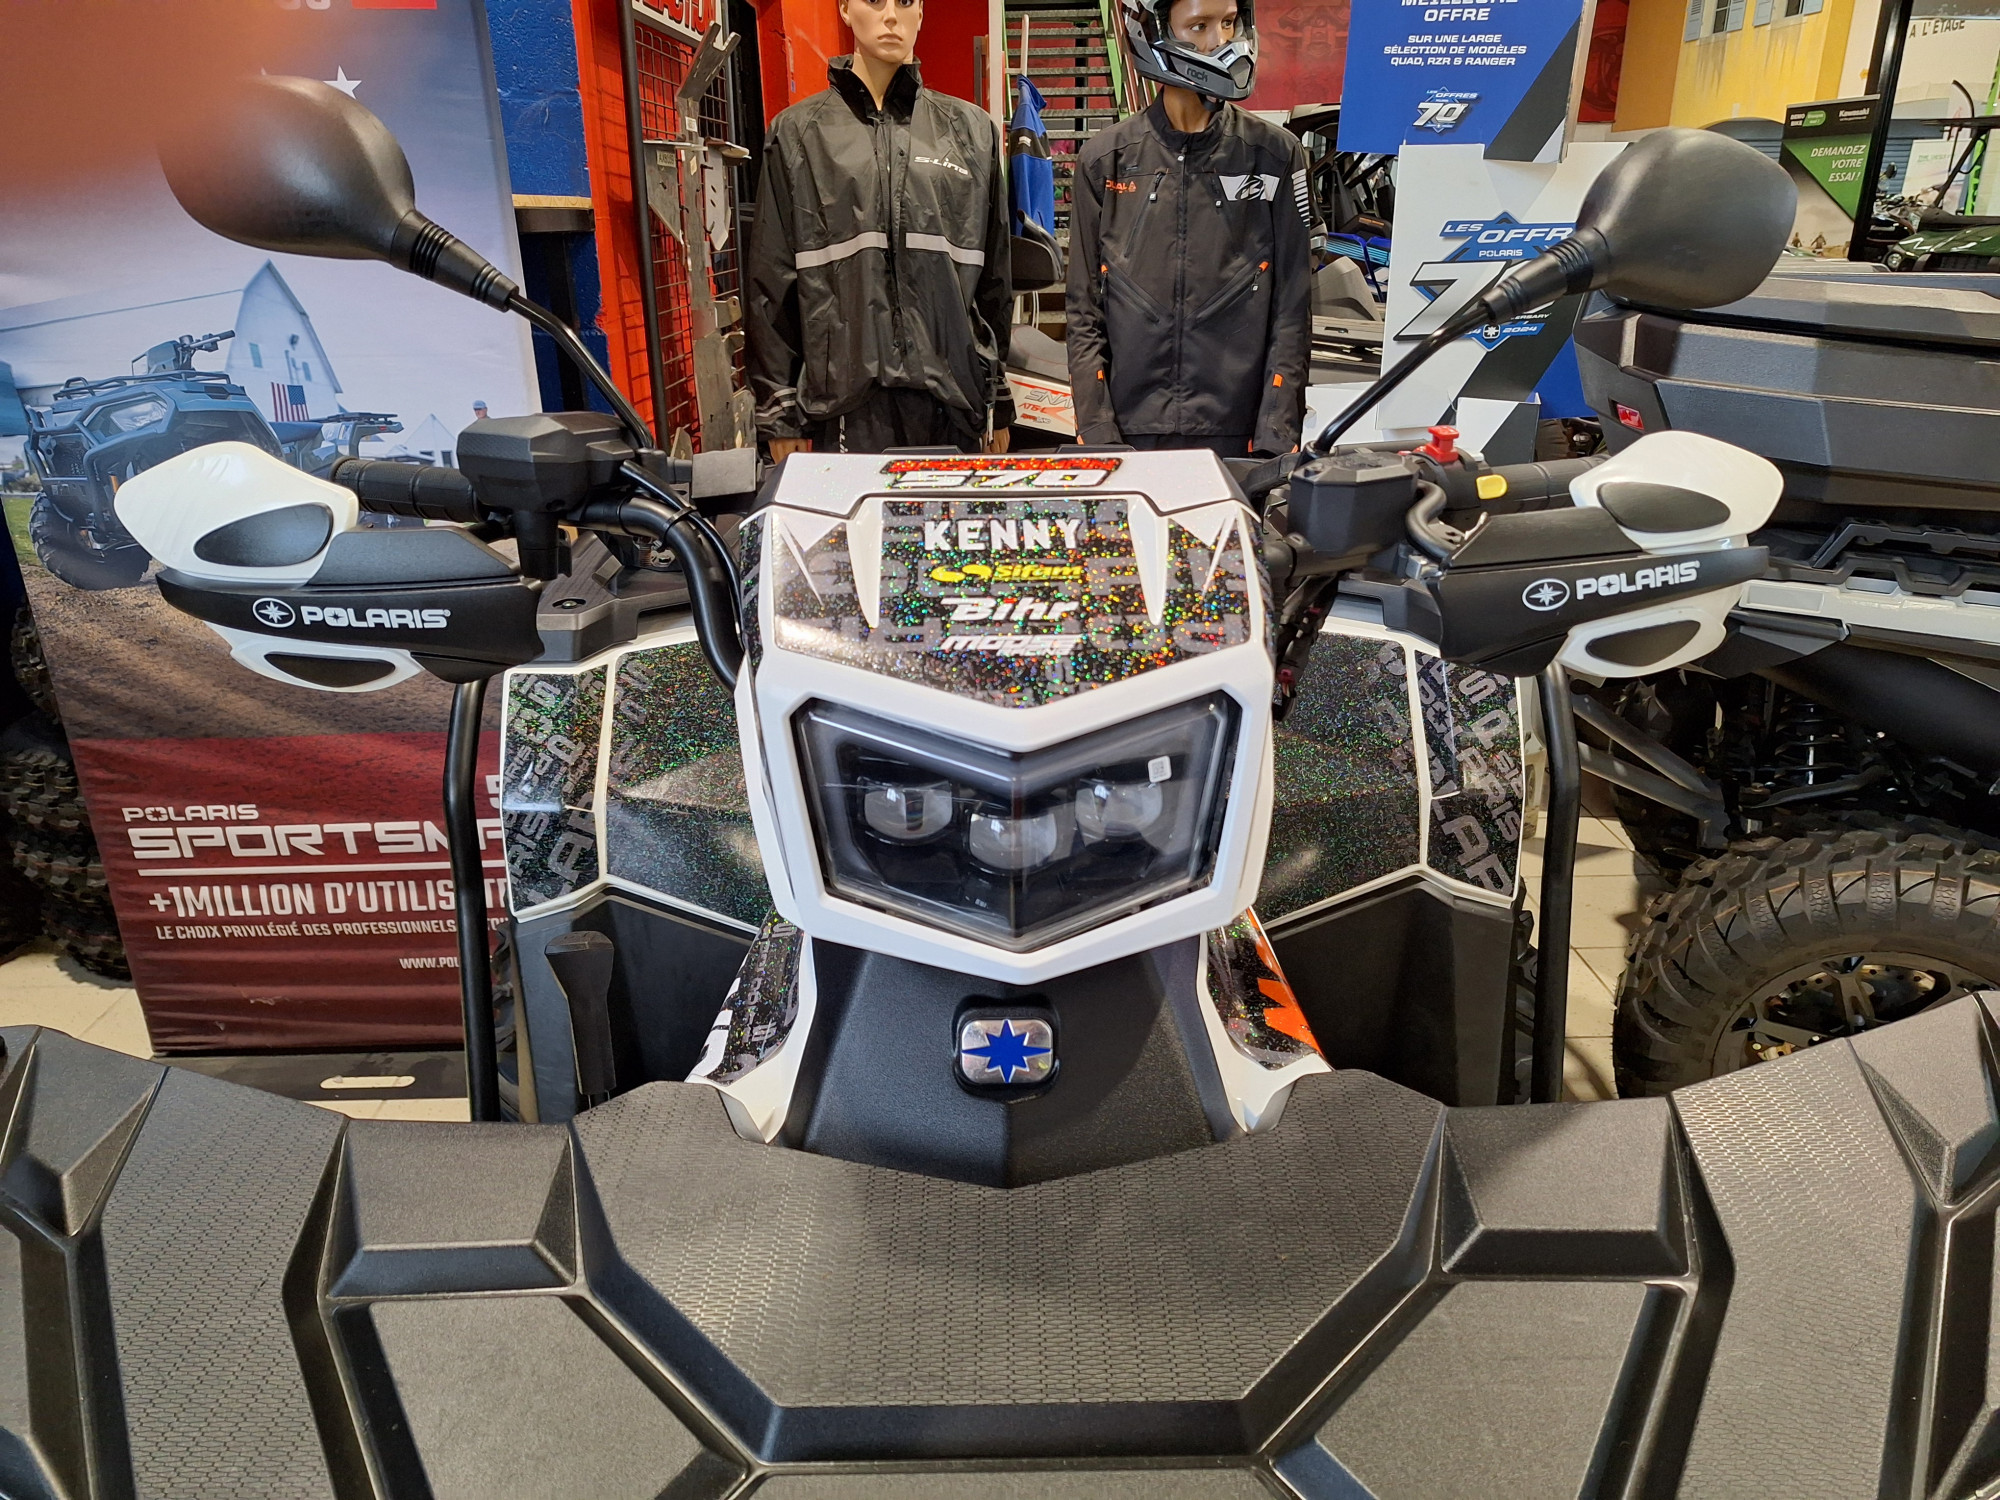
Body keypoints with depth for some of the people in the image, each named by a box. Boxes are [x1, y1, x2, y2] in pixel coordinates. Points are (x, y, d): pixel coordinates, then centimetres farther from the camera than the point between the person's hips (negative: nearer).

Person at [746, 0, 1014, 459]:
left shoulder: (972, 130, 12)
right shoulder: (798, 134, 8)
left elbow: (993, 275, 14)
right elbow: (772, 281, 6)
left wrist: (999, 402, 11)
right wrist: (779, 412, 1)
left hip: (952, 399, 2)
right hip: (844, 409, -1)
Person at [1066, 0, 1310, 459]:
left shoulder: (1276, 156, 4)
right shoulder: (1105, 160, 5)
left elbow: (1291, 311, 2)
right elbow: (1085, 311, 5)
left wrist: (1277, 439, -6)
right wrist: (1095, 432, -4)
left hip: (1238, 434, 0)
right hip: (1131, 430, 0)